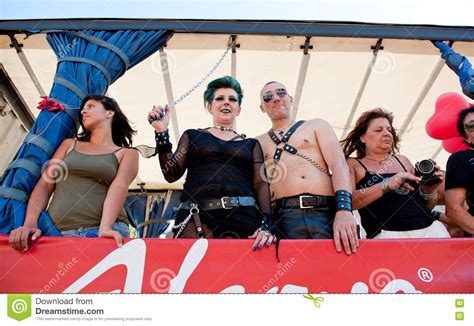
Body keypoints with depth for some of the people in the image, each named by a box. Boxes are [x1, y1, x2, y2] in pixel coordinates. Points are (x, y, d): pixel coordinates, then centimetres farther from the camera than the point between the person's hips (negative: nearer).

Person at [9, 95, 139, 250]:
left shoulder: (127, 154, 12)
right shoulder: (69, 144, 22)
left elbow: (119, 188, -6)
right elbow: (45, 184, 11)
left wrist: (105, 228, -23)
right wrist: (30, 223, -5)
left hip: (102, 233, -3)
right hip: (57, 233, 3)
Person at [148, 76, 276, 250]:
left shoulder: (251, 144, 21)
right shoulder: (192, 136, 21)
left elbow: (261, 183, 9)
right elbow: (172, 174, 11)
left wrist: (266, 225, -7)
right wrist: (162, 133, 2)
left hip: (243, 217, 2)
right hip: (197, 216, -1)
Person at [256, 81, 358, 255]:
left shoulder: (317, 126, 18)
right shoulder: (259, 143, 20)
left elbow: (339, 164, 3)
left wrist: (344, 209, -14)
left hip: (327, 213, 0)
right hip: (286, 217, 0)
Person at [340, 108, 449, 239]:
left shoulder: (402, 160, 17)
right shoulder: (352, 164, 5)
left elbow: (427, 206, 20)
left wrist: (429, 192, -1)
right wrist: (386, 185, -21)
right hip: (388, 233, -4)